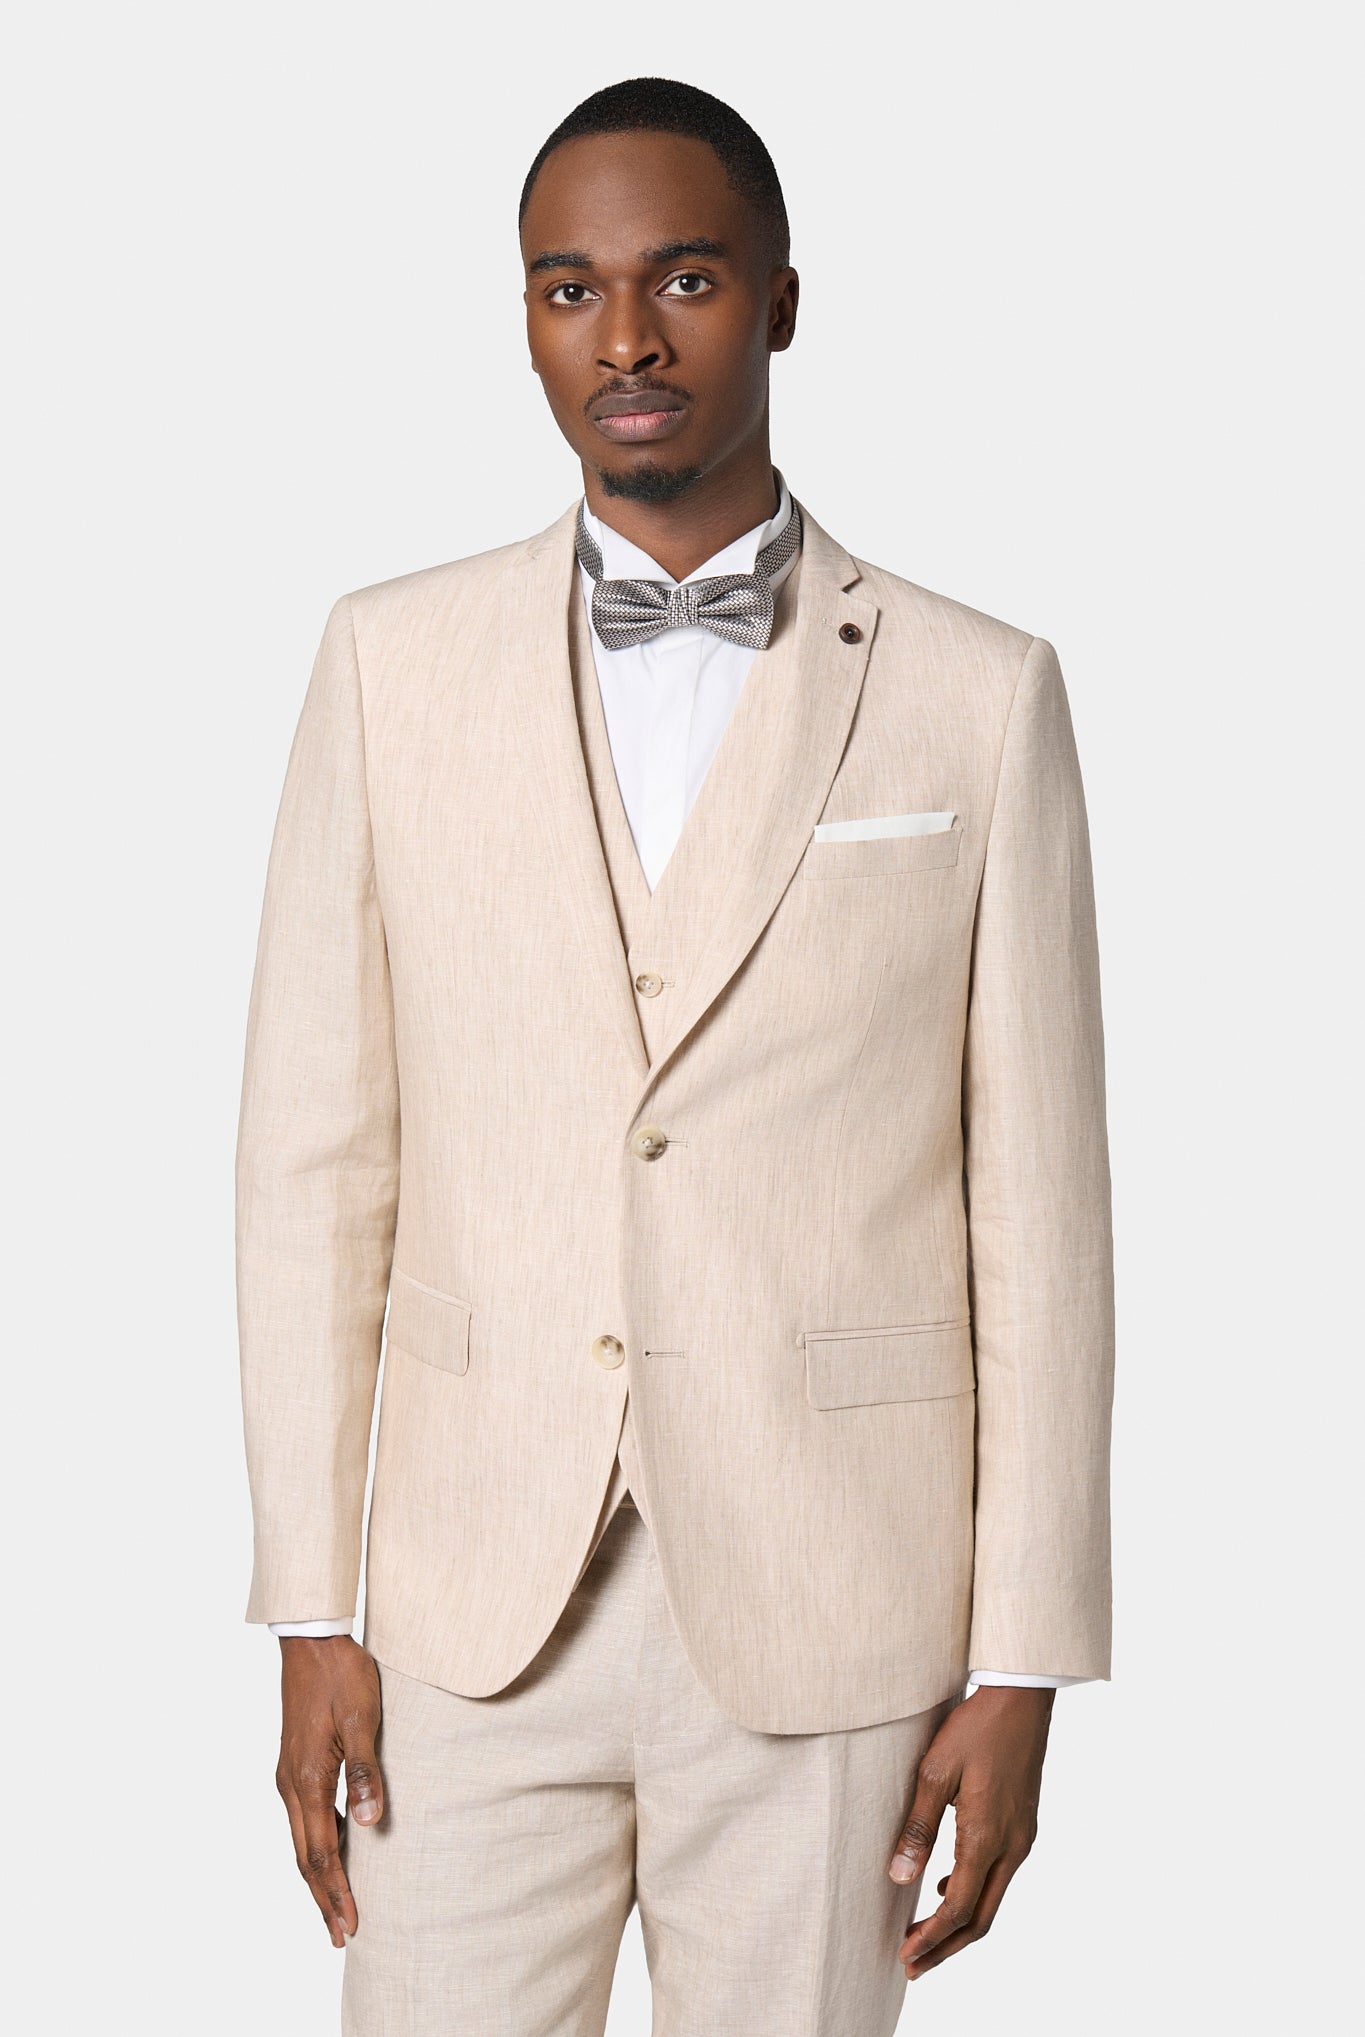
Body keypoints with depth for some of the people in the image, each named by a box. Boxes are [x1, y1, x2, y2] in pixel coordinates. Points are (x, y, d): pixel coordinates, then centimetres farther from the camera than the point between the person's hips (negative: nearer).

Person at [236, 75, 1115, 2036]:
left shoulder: (979, 696, -1)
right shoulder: (392, 662, 3)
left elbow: (1040, 1209, 0)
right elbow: (316, 1161, 4)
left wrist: (1020, 1668, -2)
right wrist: (310, 1613, 0)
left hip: (823, 1629, -1)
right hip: (481, 1609, 1)